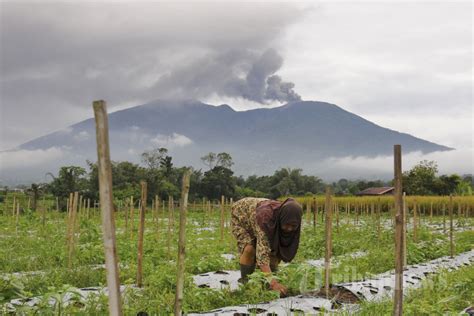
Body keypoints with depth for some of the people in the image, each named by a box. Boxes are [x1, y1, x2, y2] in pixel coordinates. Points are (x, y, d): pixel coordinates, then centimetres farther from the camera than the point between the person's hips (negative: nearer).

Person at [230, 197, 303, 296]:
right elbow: (262, 251, -51)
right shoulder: (265, 216, -46)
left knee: (274, 251, -12)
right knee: (250, 249, -27)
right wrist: (272, 282, -60)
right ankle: (245, 283, -10)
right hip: (240, 215, -5)